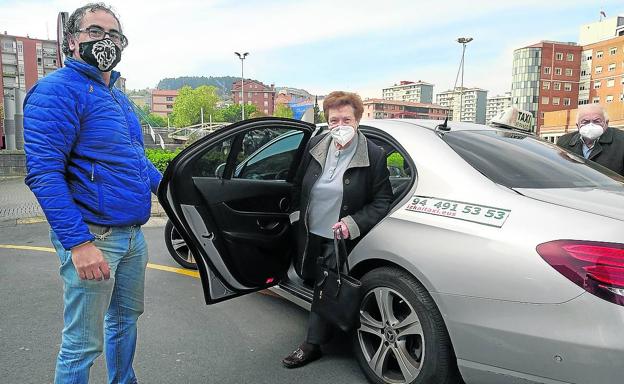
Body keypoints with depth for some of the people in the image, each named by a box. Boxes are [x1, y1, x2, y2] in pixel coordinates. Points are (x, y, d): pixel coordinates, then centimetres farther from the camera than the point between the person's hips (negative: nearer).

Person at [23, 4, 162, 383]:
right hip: (93, 238, -9)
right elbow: (44, 173, -21)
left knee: (126, 318, 22)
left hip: (132, 234, 9)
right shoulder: (58, 90, -13)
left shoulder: (118, 96, 15)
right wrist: (79, 243, -26)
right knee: (83, 344, 2)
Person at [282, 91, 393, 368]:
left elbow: (381, 202, -11)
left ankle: (312, 345, 17)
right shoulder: (315, 146, -4)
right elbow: (298, 186, 10)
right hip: (309, 232, 5)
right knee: (308, 280, 21)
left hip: (339, 239, -5)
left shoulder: (373, 156, -16)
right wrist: (296, 216, 5)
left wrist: (353, 223, -23)